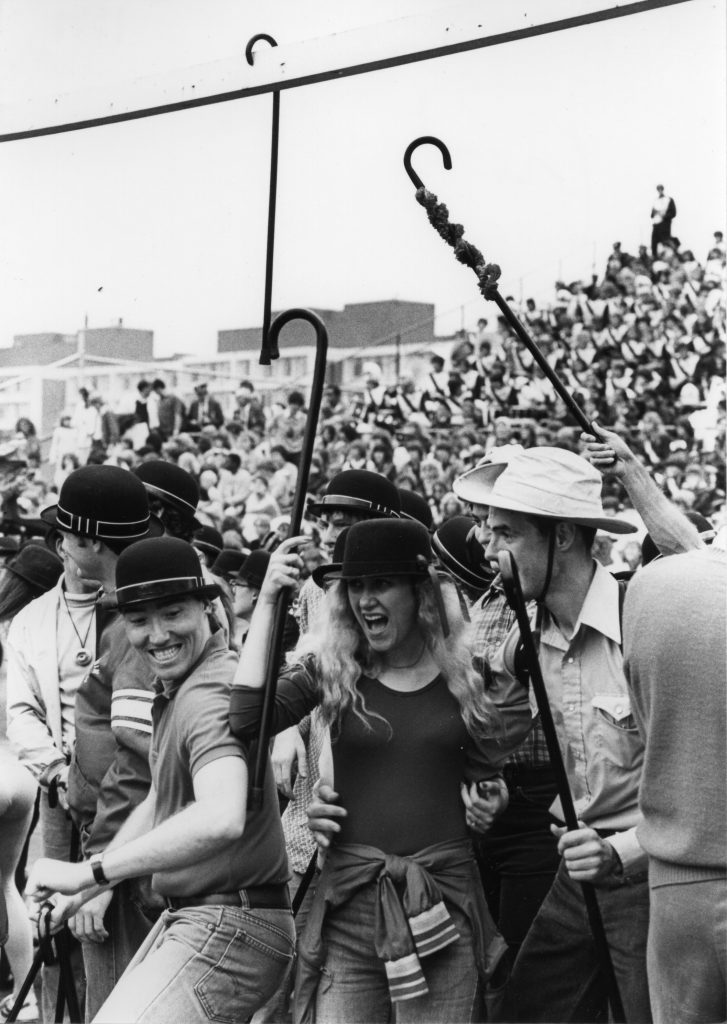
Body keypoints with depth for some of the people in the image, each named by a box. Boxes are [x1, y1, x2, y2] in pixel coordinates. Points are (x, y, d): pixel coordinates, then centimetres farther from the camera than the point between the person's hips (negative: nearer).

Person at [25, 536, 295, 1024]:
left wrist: (89, 871, -33)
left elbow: (221, 819, -38)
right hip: (186, 918, 11)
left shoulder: (212, 693, -21)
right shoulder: (175, 686, 13)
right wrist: (83, 891, 19)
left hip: (230, 928, -10)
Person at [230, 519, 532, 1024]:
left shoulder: (464, 670, 3)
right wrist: (268, 600, -14)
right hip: (350, 897, 0)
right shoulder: (331, 668, 2)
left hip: (443, 898, 0)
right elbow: (246, 718, -14)